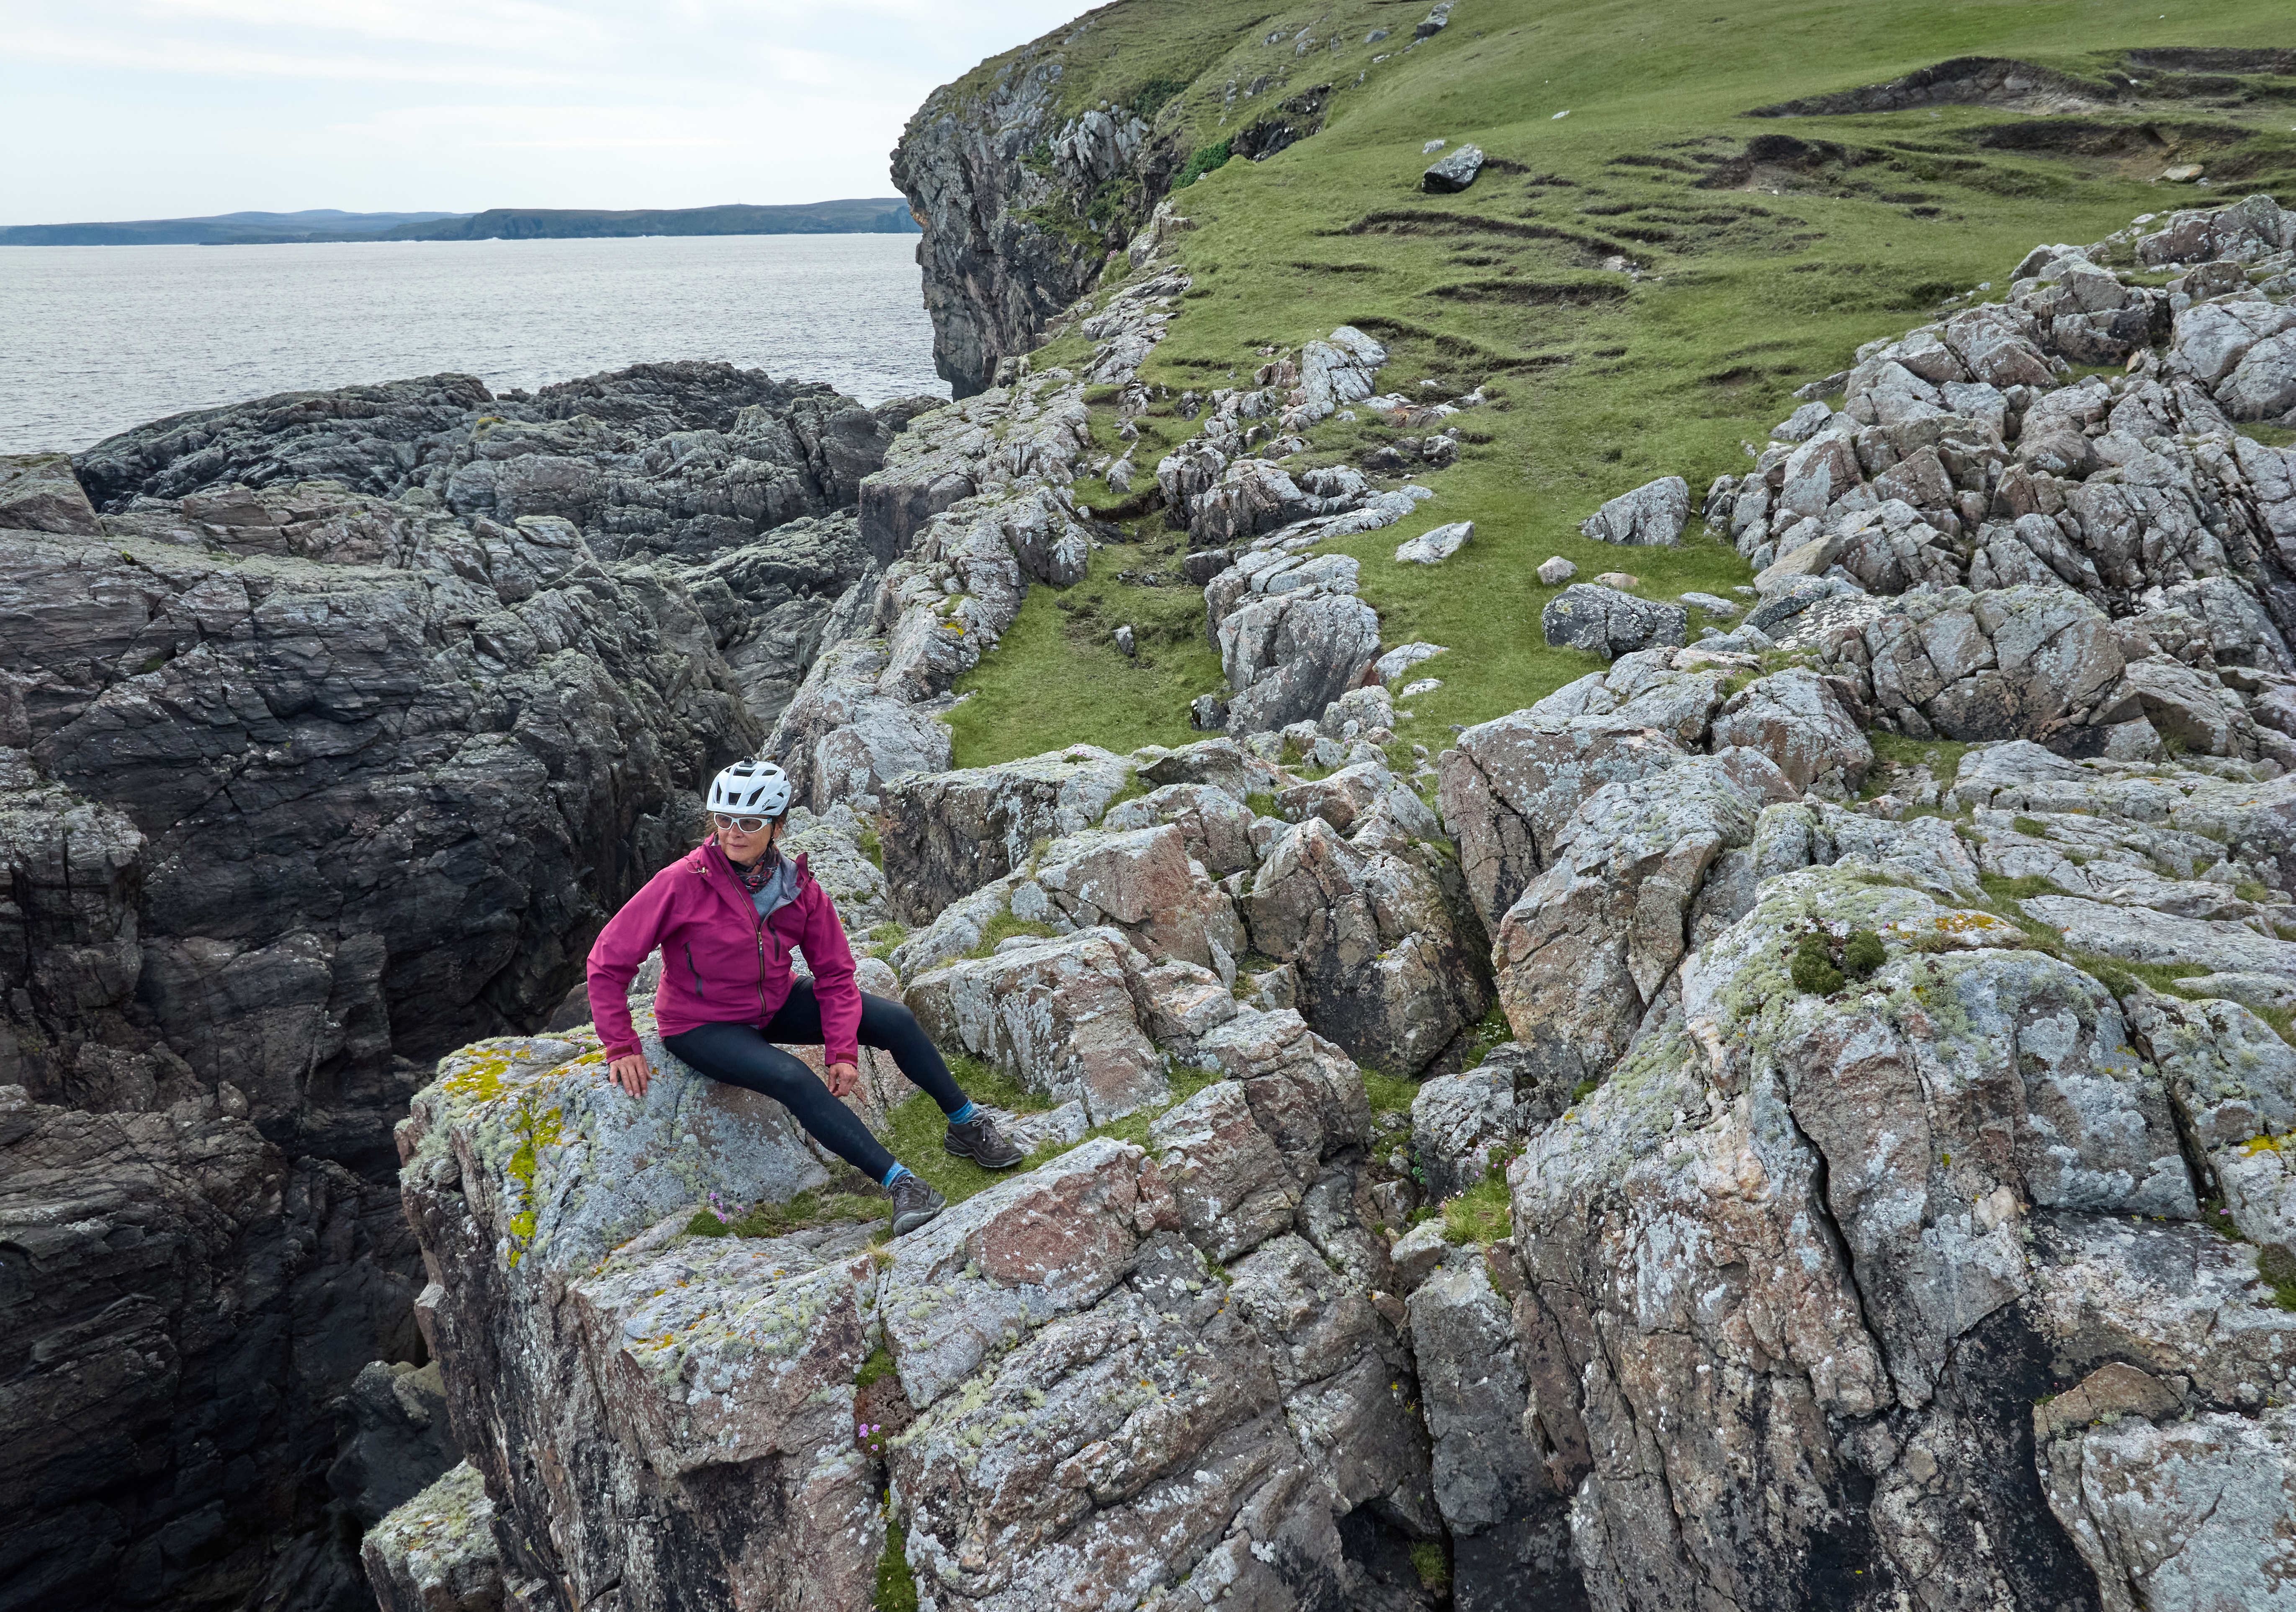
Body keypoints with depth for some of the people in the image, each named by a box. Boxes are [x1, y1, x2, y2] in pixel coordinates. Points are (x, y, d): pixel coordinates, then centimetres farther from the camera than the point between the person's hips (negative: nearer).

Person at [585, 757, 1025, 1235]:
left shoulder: (799, 888, -10)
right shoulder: (683, 883, -23)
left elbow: (835, 974, -4)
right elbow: (608, 961, -18)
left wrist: (843, 1051, -15)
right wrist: (622, 1048, -18)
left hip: (776, 1005, 5)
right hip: (704, 1025, -5)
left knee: (896, 1021, -8)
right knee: (793, 1078, -32)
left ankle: (967, 1126, 10)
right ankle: (900, 1183, -30)